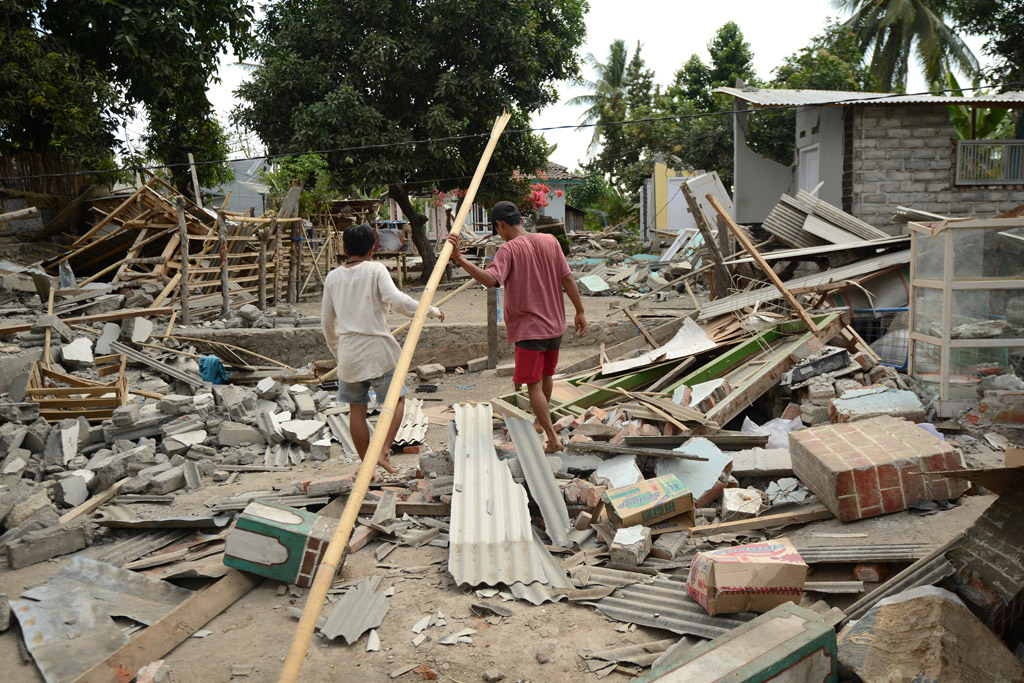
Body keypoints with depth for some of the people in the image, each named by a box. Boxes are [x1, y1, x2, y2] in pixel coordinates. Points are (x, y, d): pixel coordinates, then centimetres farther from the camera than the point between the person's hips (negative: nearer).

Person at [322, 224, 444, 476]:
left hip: (348, 352, 4)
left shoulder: (332, 277, 9)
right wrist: (430, 310, -7)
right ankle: (383, 450, -6)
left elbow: (327, 321, 13)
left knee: (357, 408, 11)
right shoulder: (375, 270, -4)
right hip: (377, 349, -4)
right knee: (397, 399, 12)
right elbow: (396, 300, -18)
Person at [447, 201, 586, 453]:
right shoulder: (550, 241, 3)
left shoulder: (509, 250, -15)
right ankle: (540, 421, 43)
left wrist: (459, 258, -37)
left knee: (533, 384, -2)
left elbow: (491, 279, -32)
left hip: (529, 329, -7)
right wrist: (580, 312, 10)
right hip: (554, 324, 7)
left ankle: (553, 439, -8)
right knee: (546, 375, 23)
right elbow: (568, 279, 4)